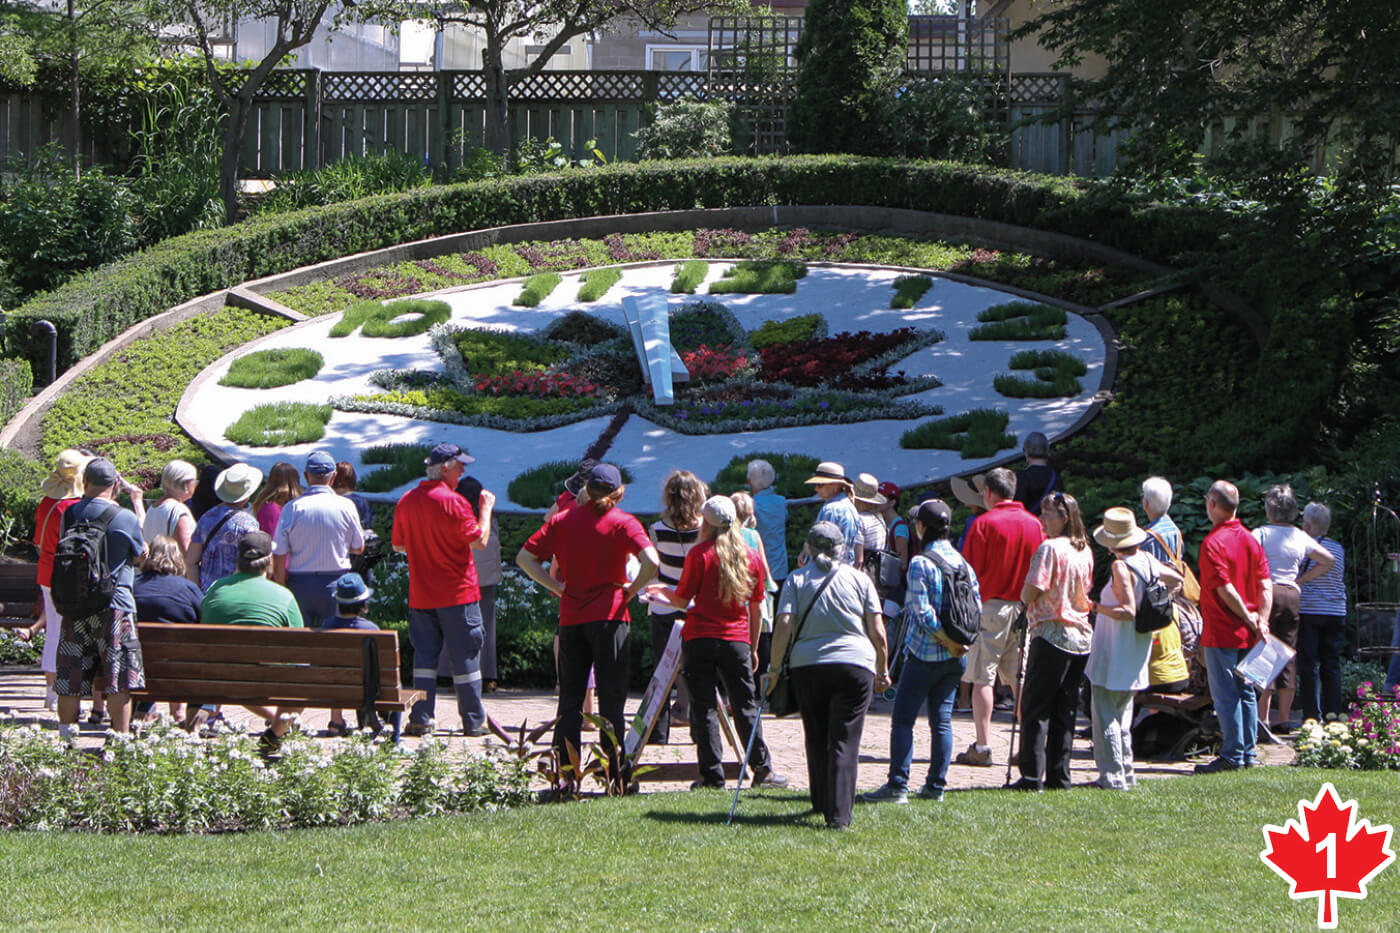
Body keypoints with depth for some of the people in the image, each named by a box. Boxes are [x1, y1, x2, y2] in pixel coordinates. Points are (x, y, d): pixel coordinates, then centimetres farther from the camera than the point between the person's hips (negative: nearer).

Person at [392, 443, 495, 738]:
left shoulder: (407, 501, 5)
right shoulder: (453, 502, -13)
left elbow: (398, 545, 14)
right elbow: (479, 541, -15)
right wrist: (486, 509, -3)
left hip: (421, 595, 5)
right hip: (458, 593, -5)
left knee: (424, 655, 7)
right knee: (465, 658, 2)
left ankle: (421, 719, 2)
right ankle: (473, 721, 6)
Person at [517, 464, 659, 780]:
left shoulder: (562, 521, 6)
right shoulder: (623, 523, -4)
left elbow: (524, 557, 4)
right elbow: (651, 561, -19)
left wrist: (556, 586, 4)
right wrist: (631, 590, -5)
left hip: (570, 619, 3)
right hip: (608, 617, -3)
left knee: (569, 698, 9)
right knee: (611, 698, 2)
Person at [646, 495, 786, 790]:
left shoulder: (699, 554, -6)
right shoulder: (752, 556, 5)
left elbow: (682, 600, -3)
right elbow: (756, 608, 9)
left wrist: (665, 591, 18)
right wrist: (754, 648, 16)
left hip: (700, 639, -3)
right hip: (736, 641, 3)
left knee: (703, 707, 2)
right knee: (746, 706, 10)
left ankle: (712, 774, -1)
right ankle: (762, 770, 9)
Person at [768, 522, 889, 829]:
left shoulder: (797, 579, 7)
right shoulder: (859, 579, 8)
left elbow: (783, 625, -5)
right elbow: (878, 632, 4)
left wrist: (774, 668, 2)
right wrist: (882, 671, 16)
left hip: (807, 665, 1)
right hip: (855, 665, -1)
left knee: (816, 738, 17)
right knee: (845, 741, -3)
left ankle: (822, 803, 28)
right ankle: (838, 813, -12)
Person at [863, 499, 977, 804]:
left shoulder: (920, 564, -13)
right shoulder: (962, 562, 7)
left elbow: (923, 612, -19)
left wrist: (946, 640, -12)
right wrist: (960, 641, 5)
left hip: (925, 653, -6)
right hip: (956, 656, 6)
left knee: (903, 719, -2)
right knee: (942, 719, 10)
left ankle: (898, 785, -7)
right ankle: (936, 785, 10)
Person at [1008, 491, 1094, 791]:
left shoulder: (1049, 548, -13)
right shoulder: (1084, 550, 10)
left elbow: (1031, 592, -14)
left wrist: (1024, 598, 5)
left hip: (1051, 633, -7)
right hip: (1081, 635, 7)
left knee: (1035, 708, -2)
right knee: (1065, 711, 10)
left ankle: (1032, 776, -4)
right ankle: (1059, 776, 10)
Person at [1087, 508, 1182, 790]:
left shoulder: (1121, 567, -19)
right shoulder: (1148, 561, 4)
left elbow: (1128, 611, -25)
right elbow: (1176, 580, 21)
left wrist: (1097, 607, -21)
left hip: (1113, 656, -9)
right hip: (1136, 657, 9)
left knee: (1105, 716, -3)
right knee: (1122, 715, 19)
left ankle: (1112, 776, -5)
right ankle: (1126, 774, 23)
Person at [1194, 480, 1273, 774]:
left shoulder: (1213, 543, -15)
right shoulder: (1250, 540, 8)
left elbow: (1225, 589, -20)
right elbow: (1266, 585, 3)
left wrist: (1249, 619, -10)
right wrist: (1261, 620, -4)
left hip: (1221, 632, -7)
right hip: (1247, 634, 7)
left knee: (1225, 695, -3)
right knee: (1246, 692, 13)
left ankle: (1232, 755, -2)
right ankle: (1248, 752, 17)